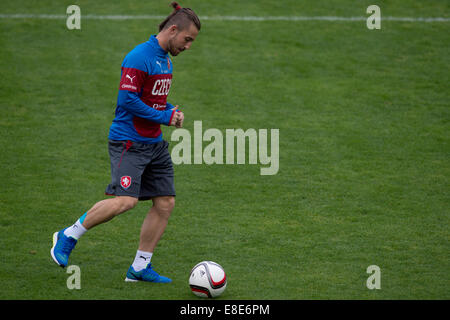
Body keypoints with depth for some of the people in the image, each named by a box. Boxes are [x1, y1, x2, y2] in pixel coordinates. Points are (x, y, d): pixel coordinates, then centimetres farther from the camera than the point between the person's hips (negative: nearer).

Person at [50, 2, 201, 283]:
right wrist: (166, 117, -14)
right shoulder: (139, 57, -15)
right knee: (125, 200, -20)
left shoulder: (166, 60, 14)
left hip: (155, 144, 9)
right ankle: (69, 236, -2)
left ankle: (140, 267, 12)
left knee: (166, 203, 3)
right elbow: (128, 100, -21)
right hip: (129, 141, -9)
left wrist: (173, 112, 6)